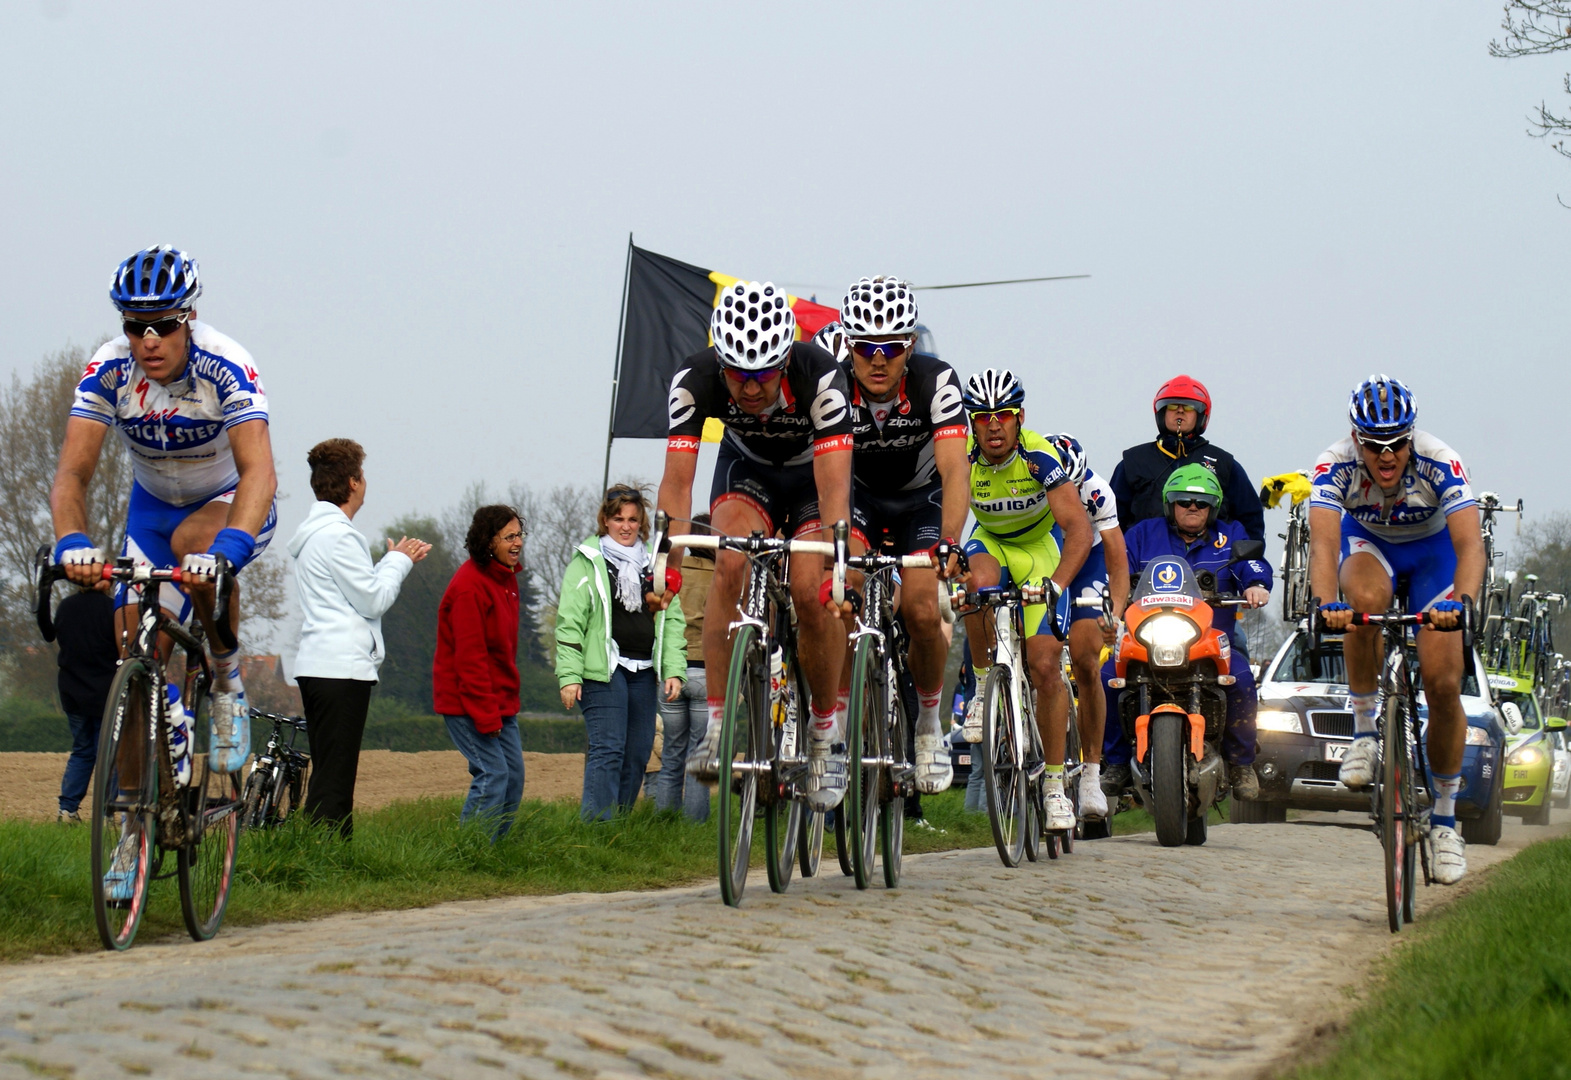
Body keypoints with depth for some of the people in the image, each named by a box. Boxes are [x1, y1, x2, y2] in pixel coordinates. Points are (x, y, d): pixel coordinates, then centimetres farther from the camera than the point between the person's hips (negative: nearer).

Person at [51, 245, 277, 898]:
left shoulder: (225, 368, -31)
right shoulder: (108, 371, -22)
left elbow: (259, 474, -41)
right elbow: (72, 473, -27)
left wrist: (224, 550, -58)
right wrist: (72, 543, -47)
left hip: (232, 503, -3)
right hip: (154, 504, 3)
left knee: (193, 542, -39)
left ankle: (227, 680, -15)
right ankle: (137, 828, 4)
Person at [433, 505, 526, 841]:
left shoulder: (505, 578, 12)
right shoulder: (470, 586, -18)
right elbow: (469, 656, -21)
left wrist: (506, 703, 15)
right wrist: (485, 714, -21)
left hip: (499, 701, 10)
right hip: (467, 700, -10)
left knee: (514, 775, 8)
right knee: (493, 774, -14)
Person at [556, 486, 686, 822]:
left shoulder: (654, 563, 16)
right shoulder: (587, 561, 2)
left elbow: (672, 619, 17)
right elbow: (569, 621, -2)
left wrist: (674, 670, 6)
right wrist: (569, 675, -10)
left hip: (644, 671, 5)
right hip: (603, 668, -5)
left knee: (638, 752, 4)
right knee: (608, 750, -13)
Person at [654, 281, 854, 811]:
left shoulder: (820, 376, -37)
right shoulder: (696, 379, -31)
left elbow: (835, 490, -42)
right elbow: (677, 480, -34)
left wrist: (837, 568, -55)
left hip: (814, 472, -1)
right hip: (746, 466, 2)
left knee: (811, 593, -20)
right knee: (732, 564, -27)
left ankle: (827, 735, 2)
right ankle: (717, 726, -22)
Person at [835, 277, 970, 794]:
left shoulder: (936, 382, -29)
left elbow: (954, 470, -38)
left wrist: (949, 545, -52)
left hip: (920, 499, 0)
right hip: (860, 495, 1)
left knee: (921, 612, -17)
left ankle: (929, 722, 9)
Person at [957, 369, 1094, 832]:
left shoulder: (1039, 457, -29)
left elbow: (1079, 527, -37)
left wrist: (1055, 584, -51)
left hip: (1041, 550, -2)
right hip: (989, 542, 2)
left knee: (1045, 665, -11)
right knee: (980, 582, -36)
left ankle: (1055, 782, 2)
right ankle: (984, 684, -14)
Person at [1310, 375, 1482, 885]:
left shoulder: (1441, 463, -33)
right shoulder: (1335, 465, -31)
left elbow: (1470, 544, -42)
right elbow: (1323, 541, -42)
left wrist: (1459, 602, -61)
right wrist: (1328, 602, -61)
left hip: (1432, 551, 0)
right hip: (1368, 545, 0)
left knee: (1444, 684, -12)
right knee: (1366, 599, -38)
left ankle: (1444, 816, 6)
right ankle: (1364, 732, -20)